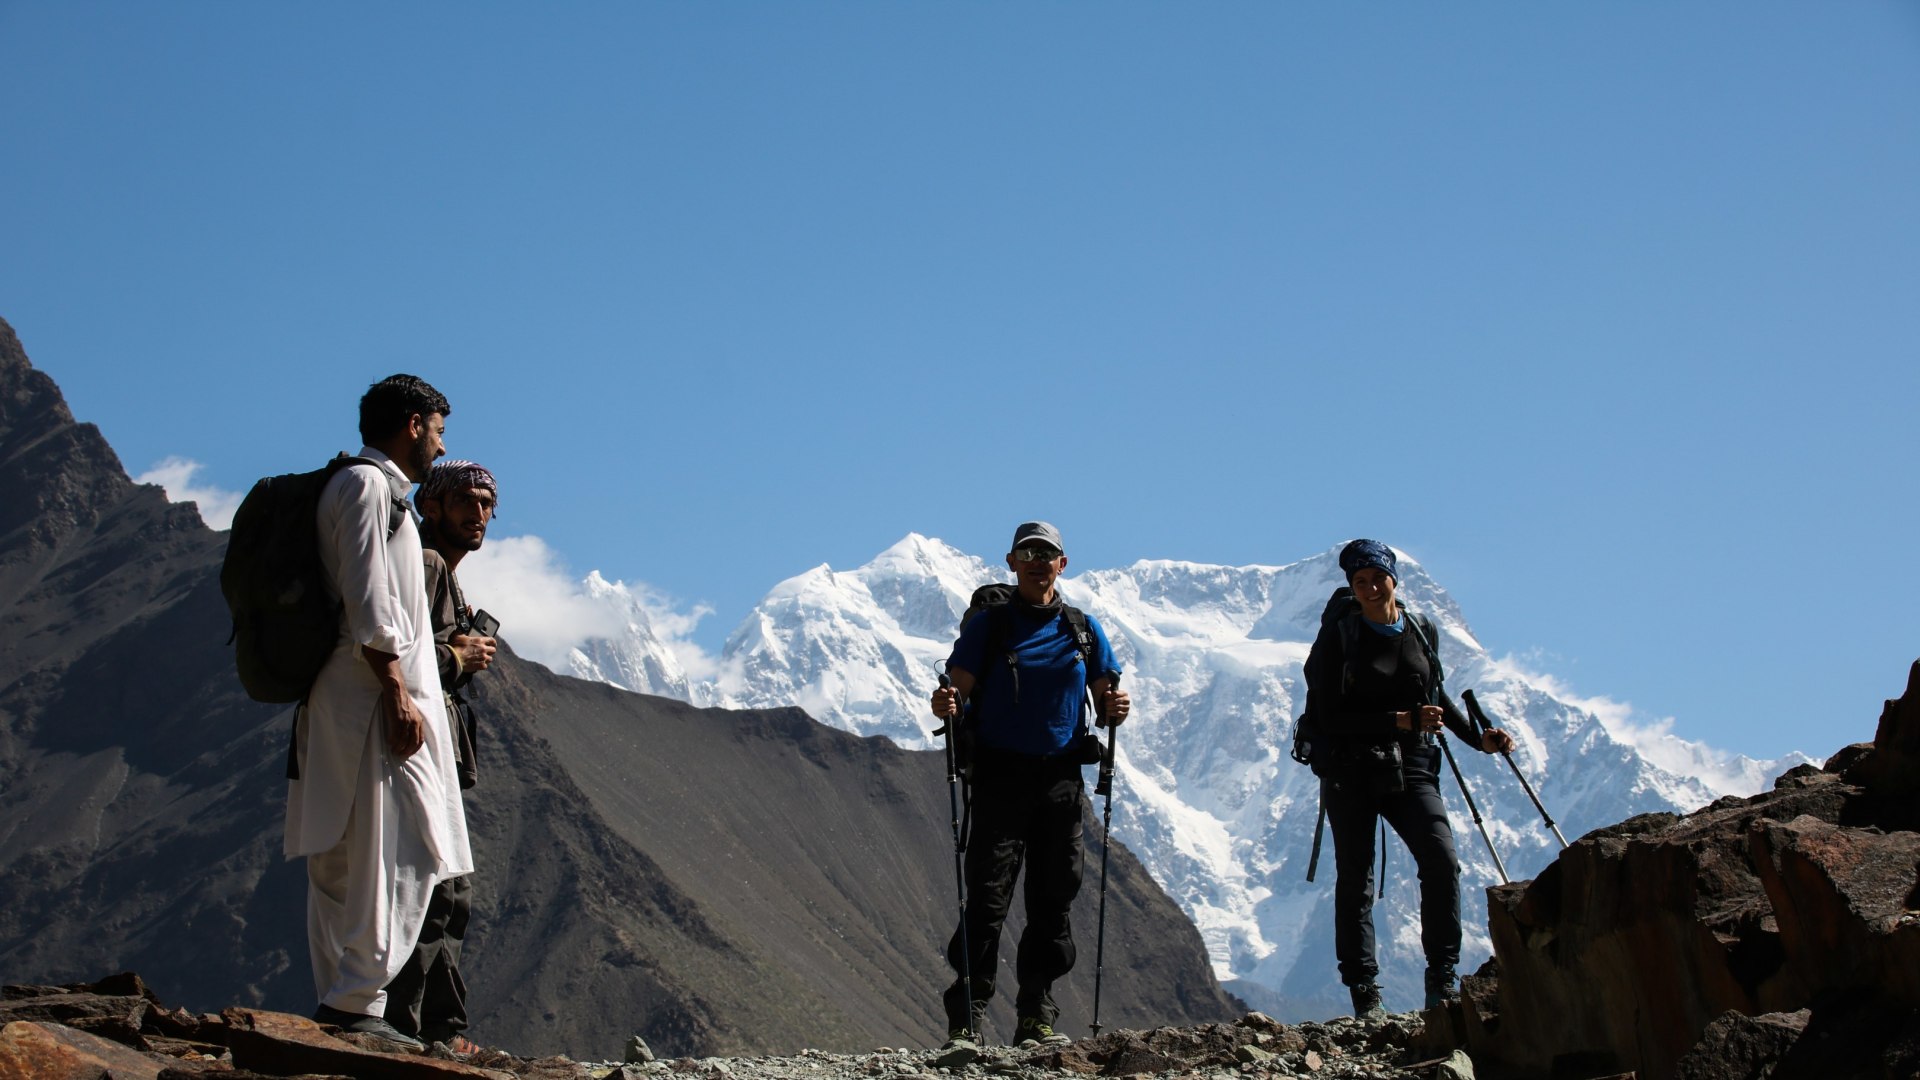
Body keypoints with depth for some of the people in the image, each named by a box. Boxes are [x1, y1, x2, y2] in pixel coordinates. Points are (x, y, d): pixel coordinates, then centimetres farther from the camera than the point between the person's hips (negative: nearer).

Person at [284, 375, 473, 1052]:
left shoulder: (379, 490, 25)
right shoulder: (366, 485, -5)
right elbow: (366, 602, -15)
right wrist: (397, 693, -19)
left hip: (345, 705, 11)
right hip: (375, 696, -11)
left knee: (342, 863, 7)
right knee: (401, 856, -13)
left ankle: (338, 1009, 7)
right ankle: (355, 1003, -17)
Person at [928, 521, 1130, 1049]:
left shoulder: (1083, 629, 12)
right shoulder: (988, 626, 4)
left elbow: (1105, 703, 13)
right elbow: (957, 692, -3)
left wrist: (1115, 710, -10)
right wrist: (945, 705, -26)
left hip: (1061, 777, 3)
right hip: (1001, 775, -3)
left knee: (1053, 898, 4)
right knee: (987, 899, -9)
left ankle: (1036, 1017, 11)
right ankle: (966, 1019, -7)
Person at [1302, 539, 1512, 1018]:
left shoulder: (1422, 630, 7)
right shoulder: (1338, 635, -4)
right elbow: (1329, 717, -10)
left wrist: (1477, 738, 14)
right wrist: (1398, 721, -17)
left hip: (1411, 767, 2)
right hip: (1351, 771, -2)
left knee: (1442, 860, -17)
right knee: (1355, 880, 1)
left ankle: (1441, 978, -10)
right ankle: (1364, 994, 8)